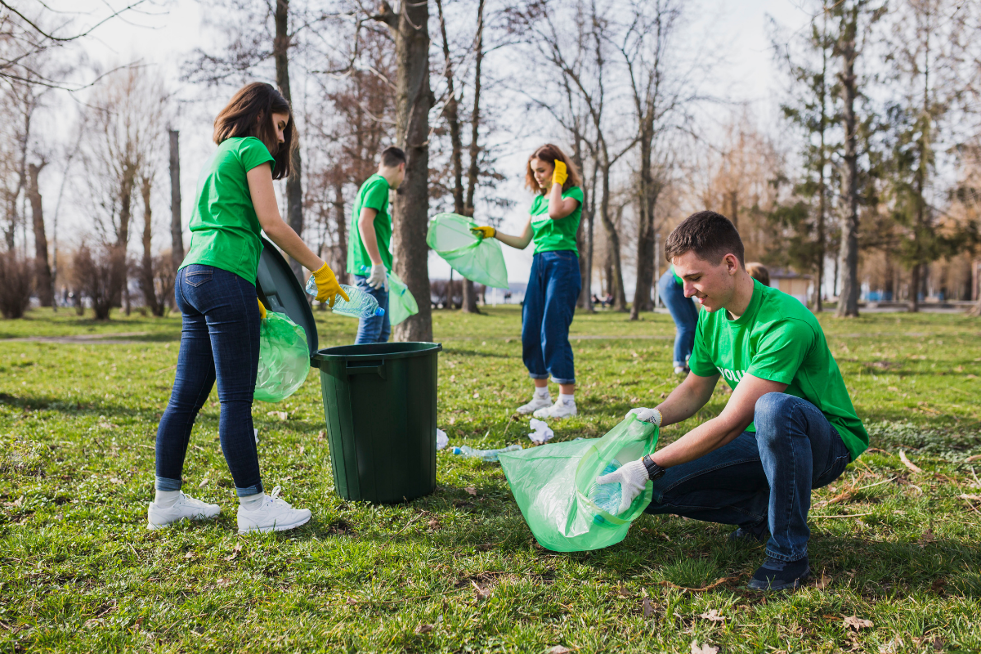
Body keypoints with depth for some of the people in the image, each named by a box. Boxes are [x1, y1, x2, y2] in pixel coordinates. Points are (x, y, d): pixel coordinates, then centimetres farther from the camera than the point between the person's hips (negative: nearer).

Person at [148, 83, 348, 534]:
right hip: (224, 280, -9)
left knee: (186, 396, 11)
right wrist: (319, 269, -2)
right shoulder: (252, 149, 0)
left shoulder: (217, 157, 26)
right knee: (236, 400, -6)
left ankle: (166, 499, 18)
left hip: (191, 276, 9)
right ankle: (254, 506, 1)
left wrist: (248, 298, 25)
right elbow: (271, 224, -10)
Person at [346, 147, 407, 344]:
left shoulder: (372, 183, 21)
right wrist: (378, 263, -22)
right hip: (372, 269, -10)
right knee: (370, 330, -10)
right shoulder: (379, 184, -9)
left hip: (368, 269, 10)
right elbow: (365, 222, -21)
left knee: (383, 331, 14)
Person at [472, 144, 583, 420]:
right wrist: (493, 233, 10)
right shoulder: (537, 199, 18)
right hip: (539, 265, 8)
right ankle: (542, 396, 17)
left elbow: (556, 212, -25)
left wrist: (557, 181, -10)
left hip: (562, 263, -7)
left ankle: (567, 401, -5)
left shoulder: (573, 193, -1)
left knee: (553, 332, -11)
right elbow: (522, 241, 20)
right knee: (530, 332, 6)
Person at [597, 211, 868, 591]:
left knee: (774, 408, -42)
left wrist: (649, 466, -28)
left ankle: (789, 553, -23)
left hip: (826, 442, -6)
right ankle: (761, 512, 7)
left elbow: (731, 423, -30)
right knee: (656, 491, -12)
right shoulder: (712, 317, -3)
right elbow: (696, 388, 12)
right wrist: (657, 414, -11)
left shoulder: (786, 323, -29)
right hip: (763, 441, 6)